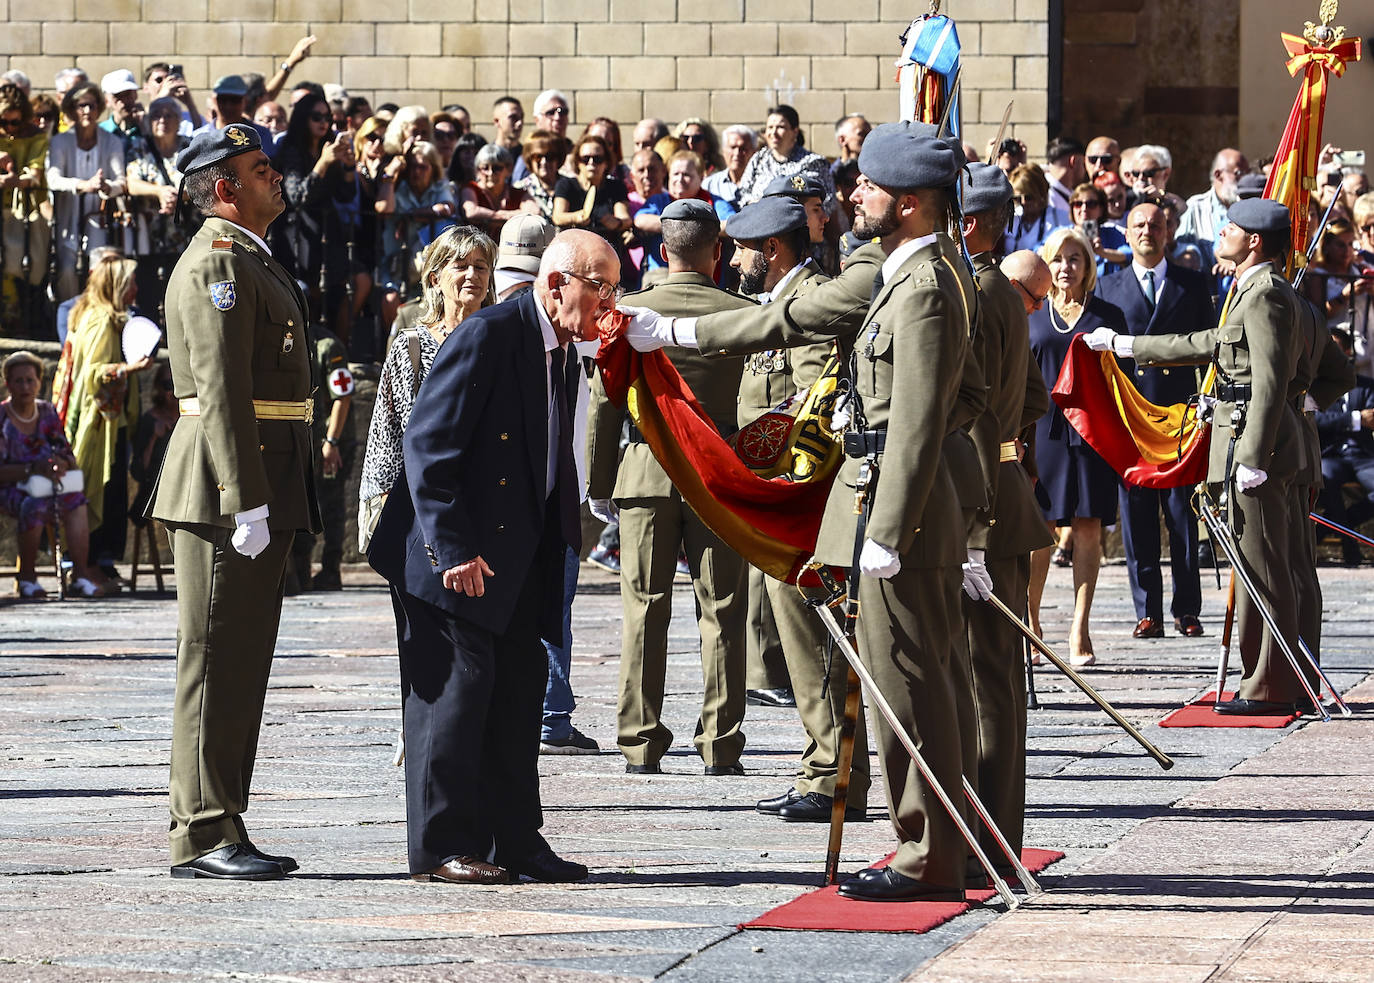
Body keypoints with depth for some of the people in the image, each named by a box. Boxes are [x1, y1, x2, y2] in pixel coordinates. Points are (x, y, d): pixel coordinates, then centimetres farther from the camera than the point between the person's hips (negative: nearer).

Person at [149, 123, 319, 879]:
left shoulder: (252, 262, 20)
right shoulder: (215, 265, -13)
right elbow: (221, 388, -20)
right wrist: (245, 499, -25)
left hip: (266, 486, 10)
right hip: (228, 483, -10)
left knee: (243, 662, 12)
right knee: (216, 660, -7)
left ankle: (221, 828, 16)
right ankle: (202, 836, -6)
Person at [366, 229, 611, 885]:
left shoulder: (560, 355, 12)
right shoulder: (488, 336, -16)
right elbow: (428, 444, -20)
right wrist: (452, 550, -23)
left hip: (515, 555, 9)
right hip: (450, 554, -9)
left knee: (520, 688, 8)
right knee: (460, 679, -8)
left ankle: (515, 841, 14)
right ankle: (441, 847, -3)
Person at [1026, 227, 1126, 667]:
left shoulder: (1107, 316, 9)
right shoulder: (1030, 316, 10)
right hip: (1043, 429, 0)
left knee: (1088, 527, -2)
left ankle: (1079, 630, 0)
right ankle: (1029, 622, 9)